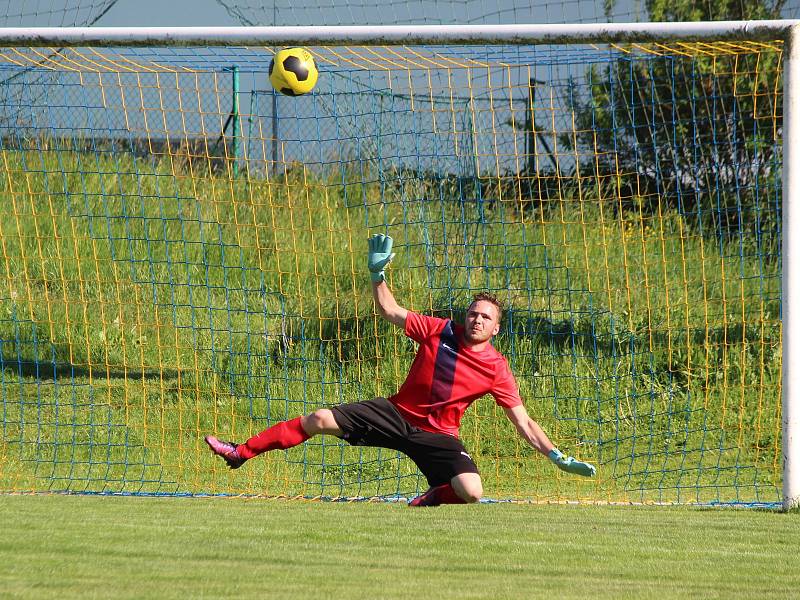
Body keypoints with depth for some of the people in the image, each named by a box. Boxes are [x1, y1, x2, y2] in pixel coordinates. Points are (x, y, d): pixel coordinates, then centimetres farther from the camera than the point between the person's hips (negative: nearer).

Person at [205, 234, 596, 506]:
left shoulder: (496, 370, -12)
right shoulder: (439, 332, -7)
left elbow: (524, 423, -9)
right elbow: (389, 311, 2)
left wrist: (558, 458, -17)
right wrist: (377, 273, -13)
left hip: (437, 435, -2)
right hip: (397, 412, 2)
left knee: (471, 492, -28)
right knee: (319, 420, -8)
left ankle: (430, 499, 8)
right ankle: (241, 453, 5)